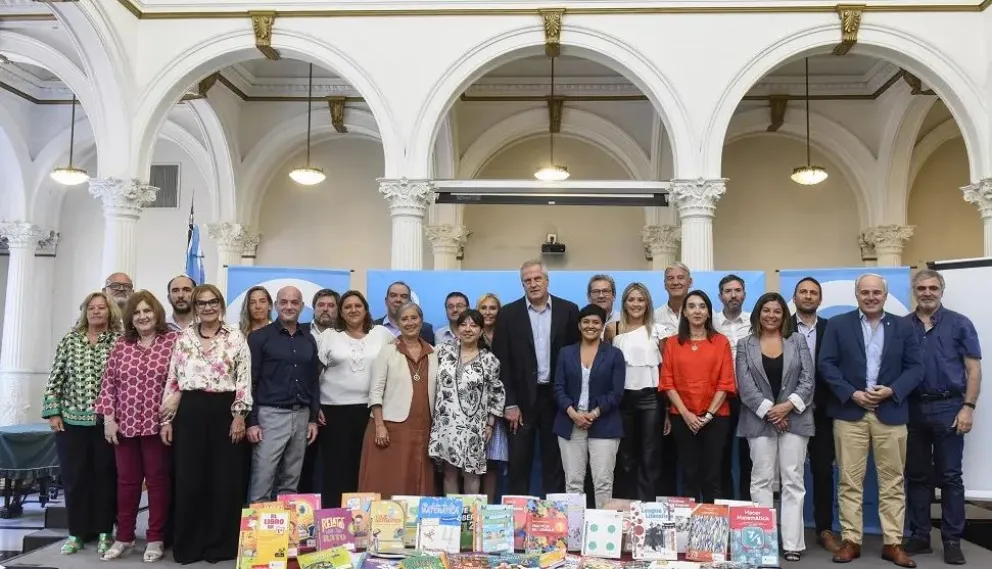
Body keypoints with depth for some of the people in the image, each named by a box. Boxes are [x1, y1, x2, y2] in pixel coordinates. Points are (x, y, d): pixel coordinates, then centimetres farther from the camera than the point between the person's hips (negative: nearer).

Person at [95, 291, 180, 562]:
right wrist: (108, 418, 1)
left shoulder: (173, 340, -5)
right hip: (125, 424, 3)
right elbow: (109, 383, 7)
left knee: (158, 480, 6)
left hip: (158, 424, -3)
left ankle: (156, 539, 17)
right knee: (126, 481, 12)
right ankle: (124, 538, 25)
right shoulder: (121, 344, 6)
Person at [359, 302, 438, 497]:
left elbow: (436, 391, 12)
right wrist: (379, 425, -12)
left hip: (422, 429, 3)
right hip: (392, 426, -3)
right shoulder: (387, 351, 0)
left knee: (418, 484, 6)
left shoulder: (433, 354, 10)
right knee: (387, 484, -3)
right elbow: (375, 391, -3)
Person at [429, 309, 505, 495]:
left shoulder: (489, 360, -1)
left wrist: (490, 424, 2)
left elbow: (497, 394, 4)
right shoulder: (443, 351, 3)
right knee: (449, 472, 7)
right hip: (445, 424, 1)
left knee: (471, 473, 5)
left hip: (473, 427, -1)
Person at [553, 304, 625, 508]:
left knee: (603, 481, -2)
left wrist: (594, 414, -14)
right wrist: (573, 413, -12)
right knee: (573, 481, 4)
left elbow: (616, 393, -3)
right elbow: (558, 389, 3)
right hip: (570, 424, 2)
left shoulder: (614, 354, 4)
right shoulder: (566, 353, 9)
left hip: (603, 425, -2)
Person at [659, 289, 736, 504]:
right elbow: (667, 382, 1)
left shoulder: (721, 341, 3)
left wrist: (708, 414, -9)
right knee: (689, 475, 6)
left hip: (715, 417, -1)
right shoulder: (672, 343, 6)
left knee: (712, 476, 3)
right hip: (683, 418, 1)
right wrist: (686, 414, -9)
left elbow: (725, 383, -1)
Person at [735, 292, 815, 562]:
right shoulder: (745, 345, 6)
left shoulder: (798, 341, 8)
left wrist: (788, 405, -13)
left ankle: (793, 543, 5)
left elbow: (808, 380, 0)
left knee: (793, 481, 2)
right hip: (759, 421, 0)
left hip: (794, 419, 1)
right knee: (761, 480, 2)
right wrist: (768, 410, -12)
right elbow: (745, 385, -3)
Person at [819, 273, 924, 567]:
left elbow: (915, 367, 4)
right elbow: (826, 364, -2)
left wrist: (892, 391, -12)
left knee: (892, 481, 6)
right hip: (850, 412, -1)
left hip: (890, 413, 1)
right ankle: (850, 541, 10)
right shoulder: (838, 324, 4)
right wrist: (852, 393, -13)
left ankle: (893, 543, 15)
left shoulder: (903, 327, 8)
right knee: (850, 481, 2)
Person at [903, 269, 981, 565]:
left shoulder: (959, 324, 0)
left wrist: (968, 407, -10)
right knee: (916, 475, 9)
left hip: (947, 407, -2)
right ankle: (919, 536, 18)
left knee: (950, 477, 3)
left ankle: (952, 540, 12)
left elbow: (974, 369, -1)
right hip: (913, 408, 2)